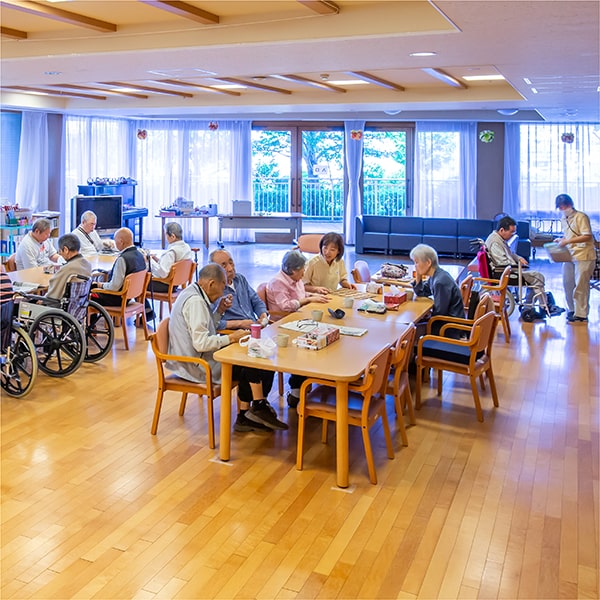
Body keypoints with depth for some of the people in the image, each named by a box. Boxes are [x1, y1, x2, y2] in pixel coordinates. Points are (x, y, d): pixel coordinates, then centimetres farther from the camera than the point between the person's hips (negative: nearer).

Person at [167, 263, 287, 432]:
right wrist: (231, 338, -19)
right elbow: (201, 343, -28)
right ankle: (259, 408, 10)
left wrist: (220, 310, 7)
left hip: (191, 358, 11)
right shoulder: (196, 301, -22)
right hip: (197, 365, -11)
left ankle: (245, 417, 8)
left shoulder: (191, 292, 11)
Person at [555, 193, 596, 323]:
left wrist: (568, 241, -23)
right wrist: (561, 240, 6)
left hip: (583, 256, -8)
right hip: (569, 256, 8)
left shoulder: (581, 217, -12)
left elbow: (587, 236, -19)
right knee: (567, 283, 12)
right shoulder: (563, 219, 13)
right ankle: (572, 309, 28)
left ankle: (581, 315, 2)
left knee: (580, 286, -5)